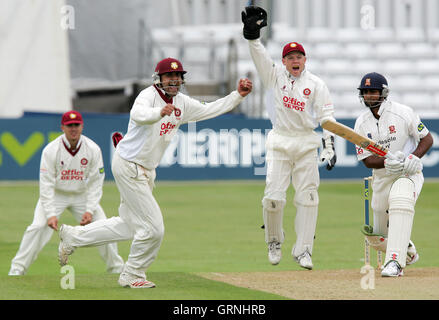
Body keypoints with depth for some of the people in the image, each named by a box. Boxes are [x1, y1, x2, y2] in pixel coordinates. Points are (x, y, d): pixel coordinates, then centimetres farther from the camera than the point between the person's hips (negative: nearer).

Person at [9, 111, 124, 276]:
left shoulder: (93, 149, -14)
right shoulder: (51, 150, -21)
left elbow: (95, 183, -9)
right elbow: (46, 184, -20)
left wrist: (90, 210, -18)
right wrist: (50, 214, -27)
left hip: (82, 195, 2)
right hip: (55, 194, -2)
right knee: (38, 227, -21)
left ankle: (116, 268, 14)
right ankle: (17, 270, -11)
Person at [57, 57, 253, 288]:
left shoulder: (181, 103, 5)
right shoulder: (148, 96, -20)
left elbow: (209, 110, 12)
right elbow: (138, 114, -42)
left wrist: (238, 95, 1)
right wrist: (160, 112, -62)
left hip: (146, 171, 9)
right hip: (128, 166, -9)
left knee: (129, 225, 18)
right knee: (153, 227, -7)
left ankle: (73, 236, 28)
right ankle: (132, 275, 11)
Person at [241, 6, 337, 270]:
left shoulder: (316, 84, 3)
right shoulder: (276, 77, 7)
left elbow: (327, 115, -3)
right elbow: (260, 56, -7)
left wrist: (329, 144, -13)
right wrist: (253, 34, -23)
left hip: (307, 144, 0)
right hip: (280, 142, 0)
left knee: (308, 196, -3)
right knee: (273, 196, -7)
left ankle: (303, 250, 2)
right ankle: (274, 241, 16)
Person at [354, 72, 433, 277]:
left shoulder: (402, 113, -9)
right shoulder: (362, 123, 0)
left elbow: (427, 139, -4)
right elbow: (366, 160, -2)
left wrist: (413, 157, -22)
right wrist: (387, 161, -23)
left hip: (408, 174, -4)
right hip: (381, 178, 5)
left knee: (400, 200, -38)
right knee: (378, 237, 7)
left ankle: (395, 261, -40)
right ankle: (408, 252, 42)